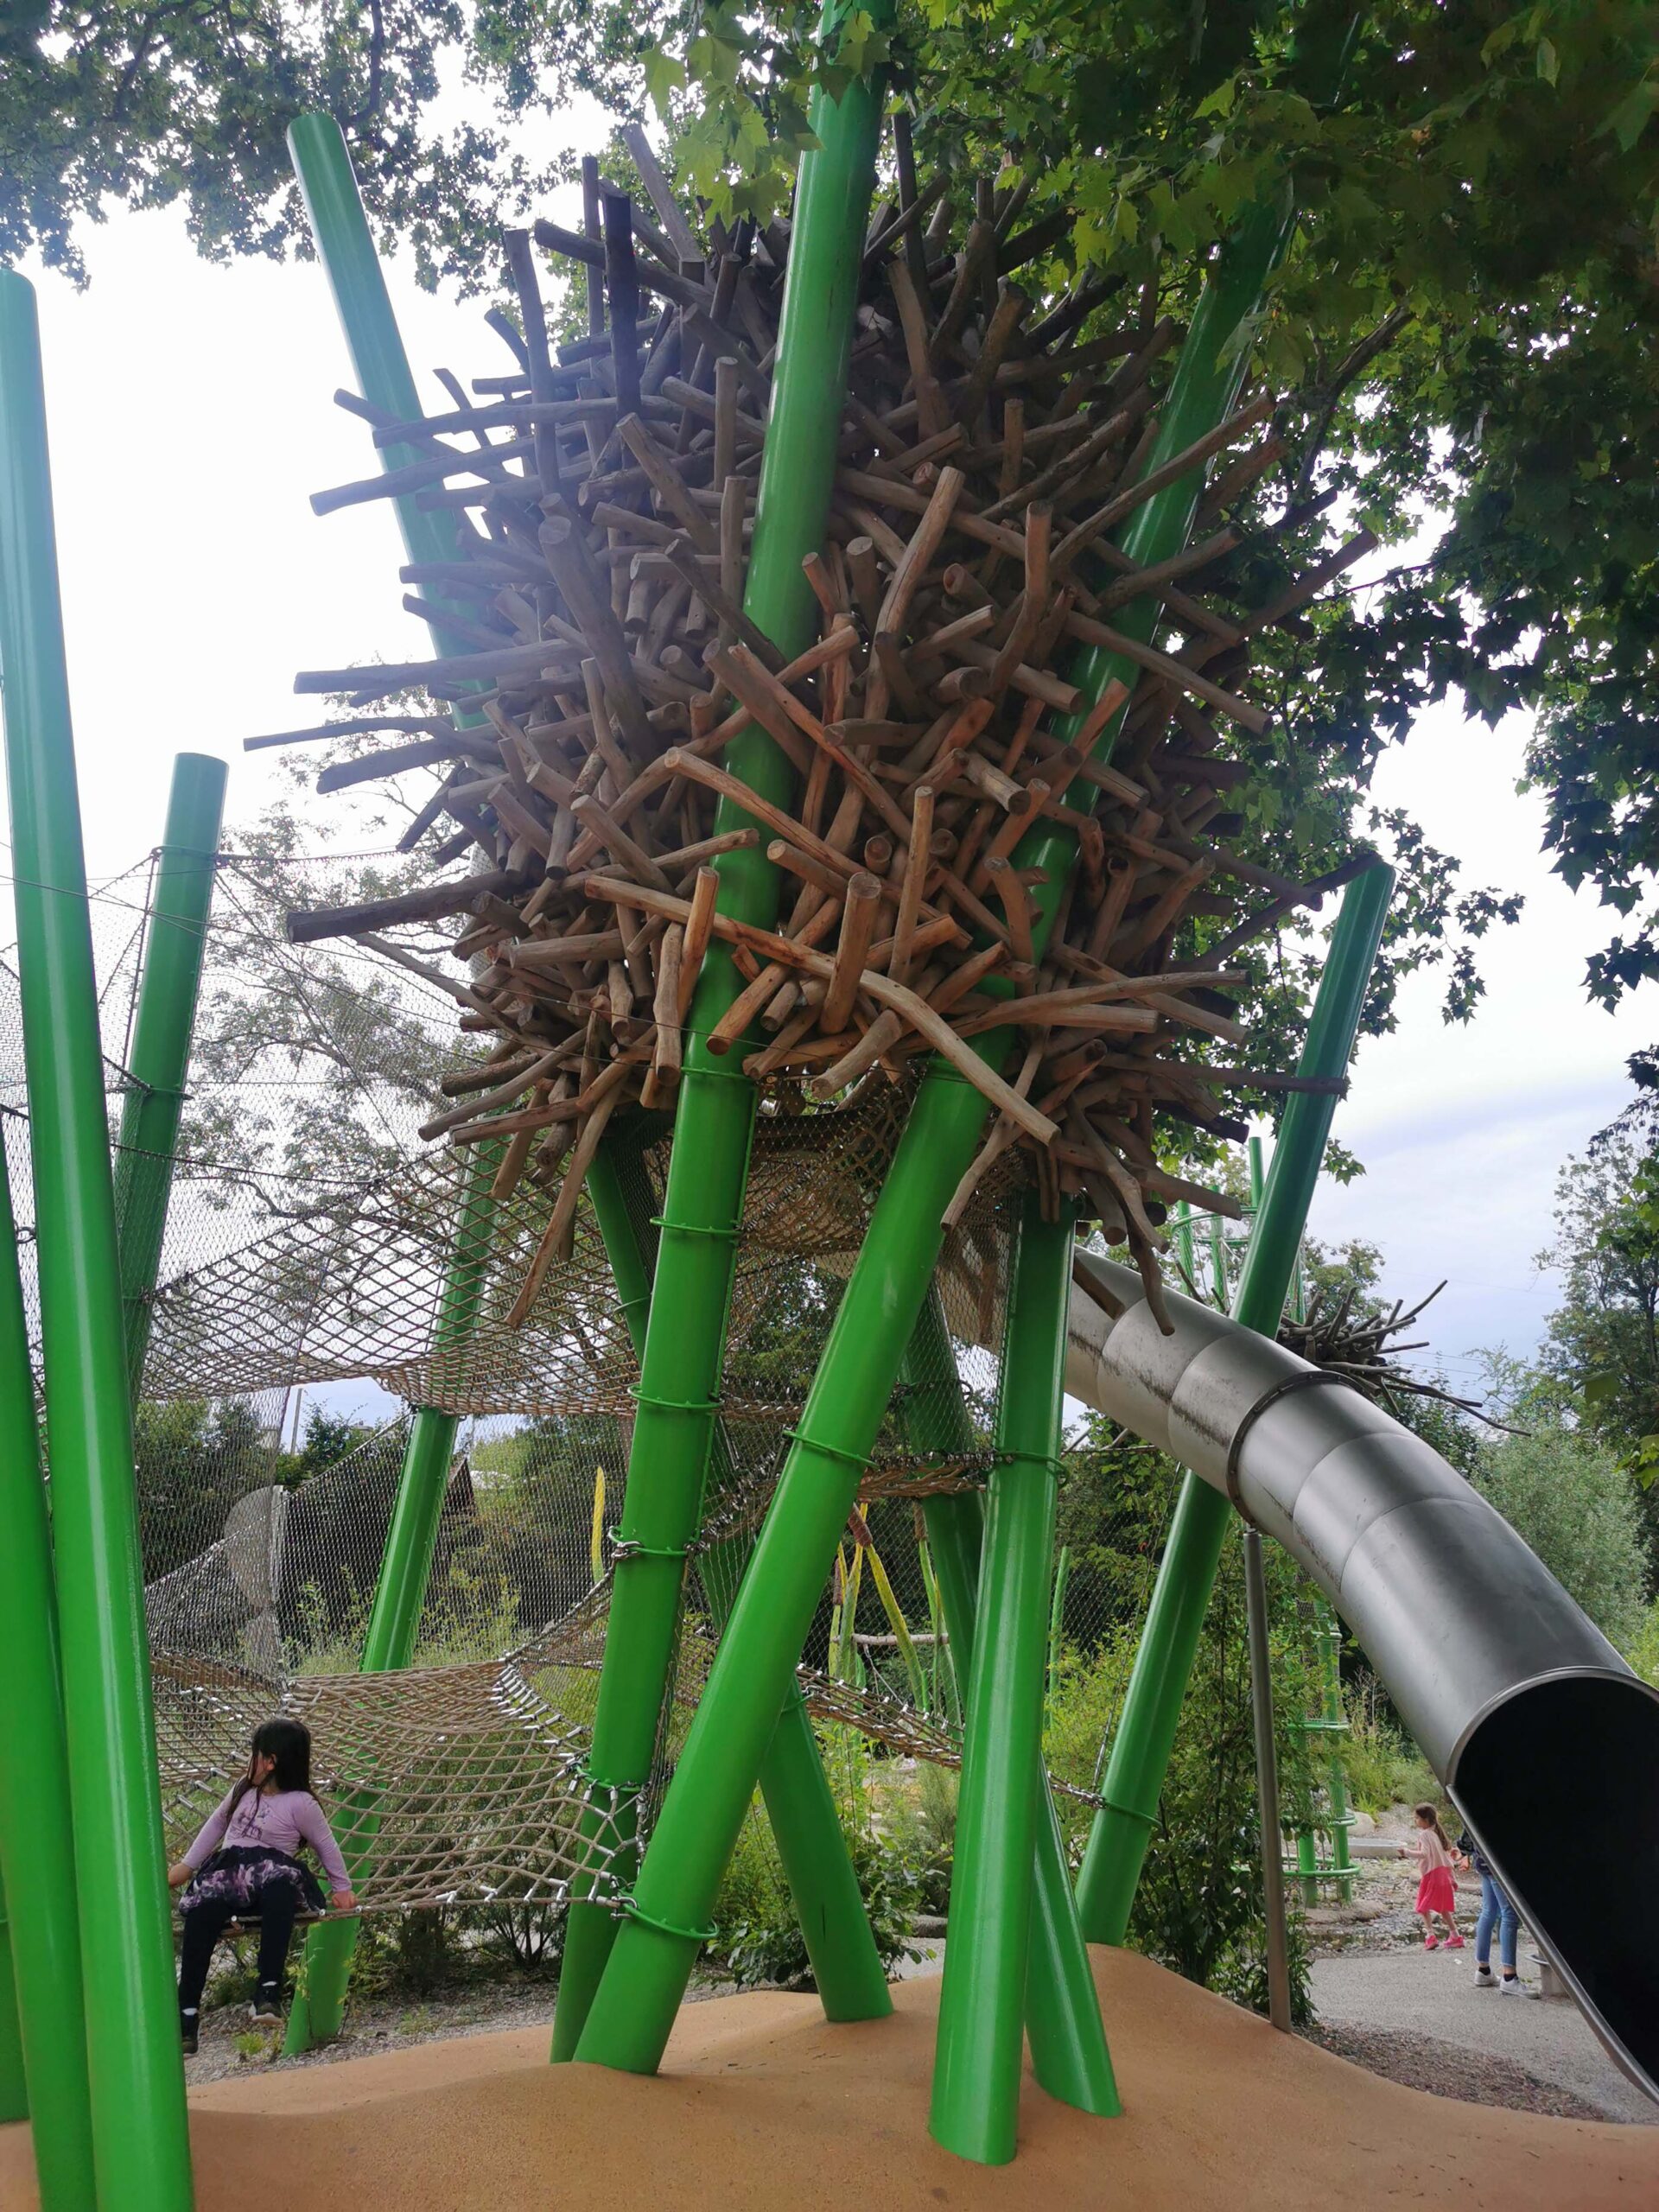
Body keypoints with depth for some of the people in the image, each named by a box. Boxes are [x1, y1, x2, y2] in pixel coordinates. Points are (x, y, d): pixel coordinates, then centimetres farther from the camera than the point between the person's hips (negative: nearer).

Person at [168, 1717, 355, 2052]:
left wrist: (342, 1888, 7)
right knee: (201, 1911, -30)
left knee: (279, 1891, -43)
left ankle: (269, 1990, -44)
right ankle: (187, 2015, -29)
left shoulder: (300, 1803, -1)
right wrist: (187, 1865, 30)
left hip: (272, 1875, -5)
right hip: (228, 1871, 5)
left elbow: (326, 1846, 6)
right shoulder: (243, 1789, 17)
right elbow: (216, 1825, 31)